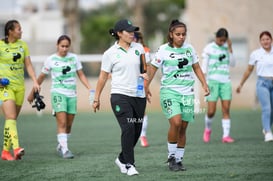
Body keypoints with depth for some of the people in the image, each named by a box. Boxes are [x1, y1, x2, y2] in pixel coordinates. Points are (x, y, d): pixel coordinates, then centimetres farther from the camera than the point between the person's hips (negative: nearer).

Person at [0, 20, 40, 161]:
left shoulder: (22, 45, 9)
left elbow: (28, 65, 9)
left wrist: (35, 81, -3)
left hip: (19, 85, 5)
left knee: (13, 119, 8)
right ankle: (16, 148, -30)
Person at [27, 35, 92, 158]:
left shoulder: (74, 58, 6)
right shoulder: (51, 59, 0)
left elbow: (81, 75, 12)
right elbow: (41, 77, 9)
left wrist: (90, 88, -1)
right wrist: (32, 93, 13)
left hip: (72, 94, 4)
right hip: (58, 93, -3)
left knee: (69, 125, 6)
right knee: (62, 122, -16)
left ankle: (60, 146, 25)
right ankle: (65, 150, -18)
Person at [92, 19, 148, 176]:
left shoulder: (138, 48, 8)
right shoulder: (110, 54, -3)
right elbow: (103, 77, 4)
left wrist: (145, 74, 1)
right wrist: (97, 99, 6)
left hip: (139, 96, 5)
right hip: (120, 95, -5)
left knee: (136, 131, 6)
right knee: (128, 128, -18)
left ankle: (122, 159, 27)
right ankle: (129, 165, -10)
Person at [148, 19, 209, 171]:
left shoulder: (189, 48, 6)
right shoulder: (164, 50, -5)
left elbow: (196, 67, 17)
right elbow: (153, 68, 0)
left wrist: (204, 84, 8)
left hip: (187, 92, 4)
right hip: (169, 91, -4)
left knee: (183, 128, 4)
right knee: (176, 122, -21)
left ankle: (179, 160, 15)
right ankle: (171, 157, -5)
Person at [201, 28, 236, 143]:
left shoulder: (226, 48, 10)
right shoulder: (209, 48, 0)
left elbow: (232, 64, 3)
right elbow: (204, 67, 0)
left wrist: (230, 49, -4)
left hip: (225, 82, 3)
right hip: (213, 81, -3)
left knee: (226, 109, -6)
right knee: (211, 111, -6)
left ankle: (226, 135, -5)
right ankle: (207, 129, 22)